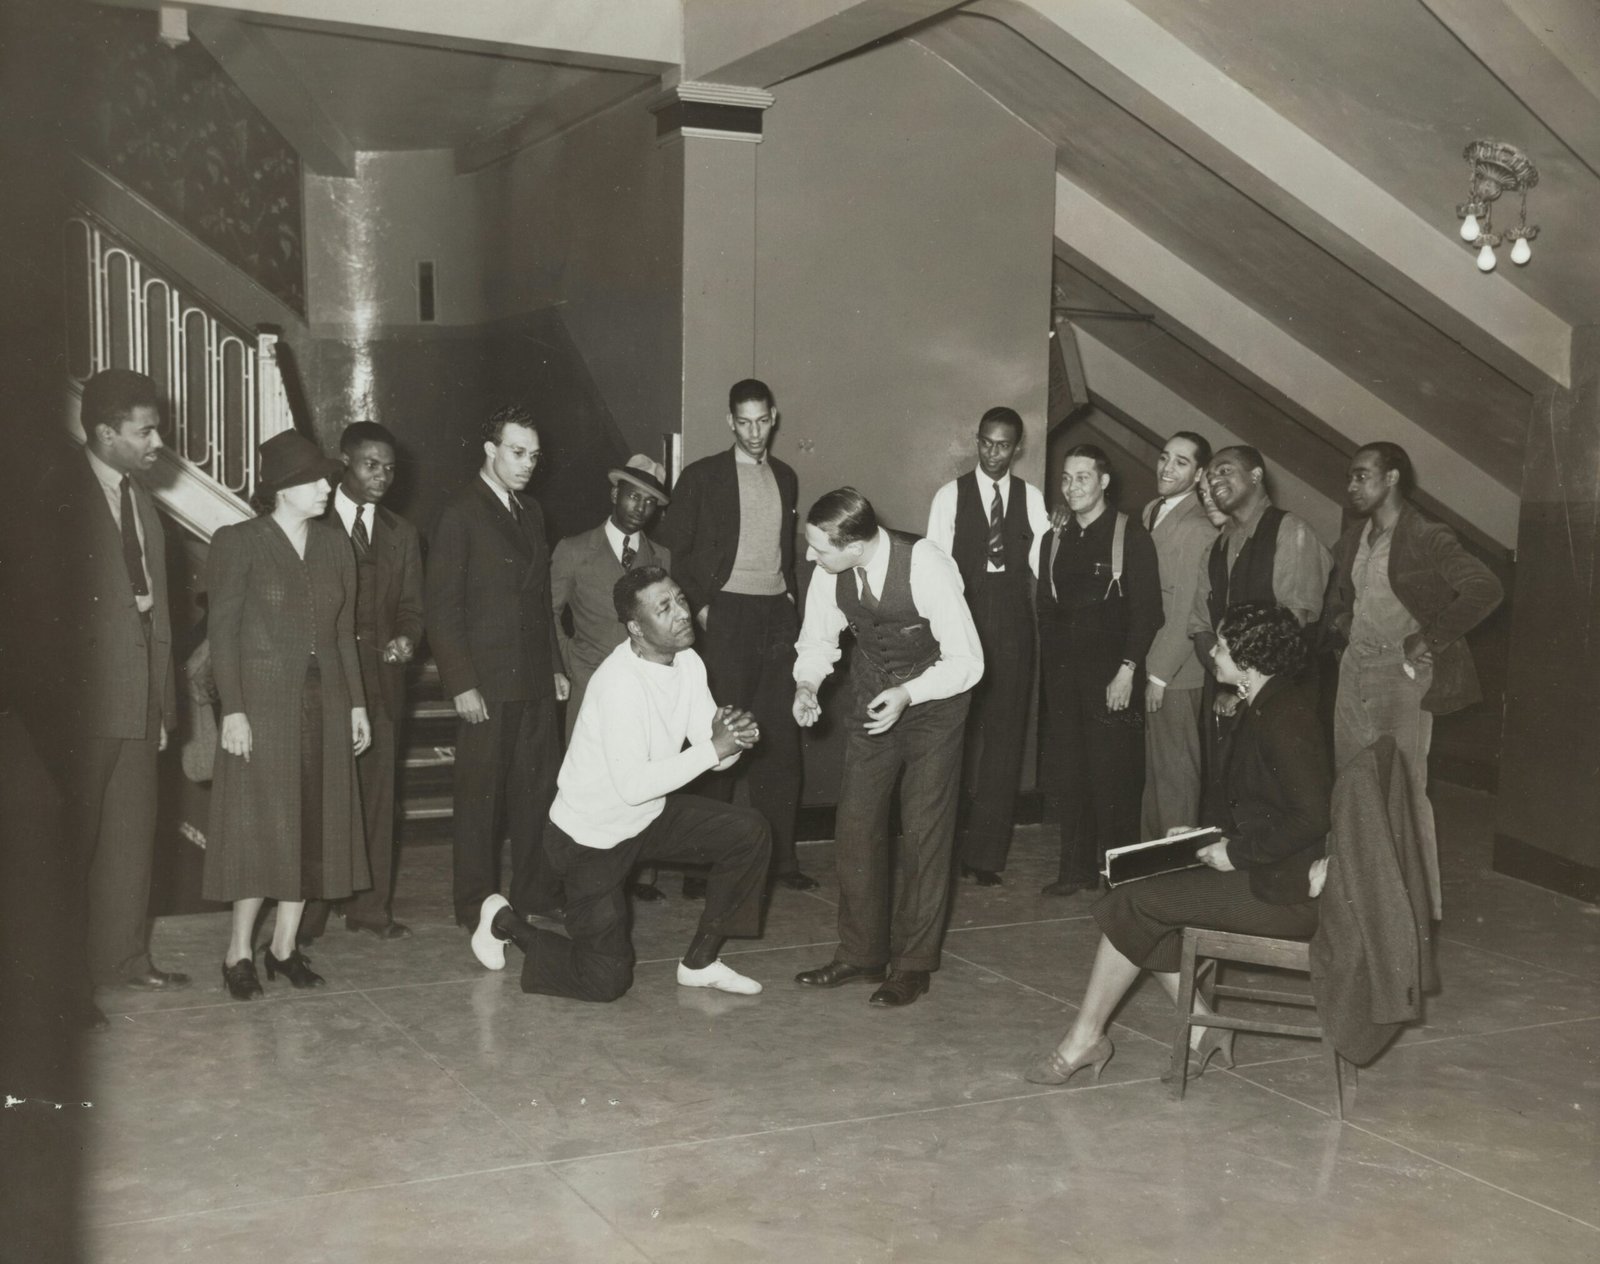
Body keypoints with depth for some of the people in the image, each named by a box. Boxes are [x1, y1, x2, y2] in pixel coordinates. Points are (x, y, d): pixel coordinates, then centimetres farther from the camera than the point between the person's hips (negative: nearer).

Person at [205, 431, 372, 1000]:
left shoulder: (334, 544, 10)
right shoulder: (237, 543, -6)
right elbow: (222, 632, -8)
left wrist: (356, 703, 8)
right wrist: (232, 710, -15)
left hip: (324, 703, 5)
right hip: (263, 702, -5)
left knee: (315, 824, 6)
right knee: (260, 825, -3)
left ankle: (285, 944, 17)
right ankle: (240, 951, 8)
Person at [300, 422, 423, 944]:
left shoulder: (401, 534, 16)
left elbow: (410, 606, 13)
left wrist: (406, 638, -8)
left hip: (380, 680, 4)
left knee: (377, 793, 5)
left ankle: (370, 905, 14)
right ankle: (306, 913, 5)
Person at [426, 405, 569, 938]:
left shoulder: (531, 513, 15)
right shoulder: (460, 515, -6)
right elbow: (441, 608, -9)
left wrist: (555, 667, 14)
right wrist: (461, 684, -14)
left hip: (535, 681, 6)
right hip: (486, 684, -6)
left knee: (539, 791, 8)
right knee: (480, 795, 2)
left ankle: (535, 899, 18)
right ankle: (476, 907, 12)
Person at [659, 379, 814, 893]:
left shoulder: (785, 478, 15)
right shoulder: (702, 476, 1)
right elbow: (673, 547, 0)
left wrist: (790, 595, 10)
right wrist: (699, 605, -8)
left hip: (777, 614, 5)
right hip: (726, 614, -4)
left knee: (781, 738, 5)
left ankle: (780, 856, 12)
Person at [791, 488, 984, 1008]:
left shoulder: (928, 568, -31)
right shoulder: (830, 571, -17)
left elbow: (967, 661, -24)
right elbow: (818, 638, 2)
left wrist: (909, 693, -37)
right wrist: (807, 682, -17)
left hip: (933, 698, -5)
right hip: (873, 698, 5)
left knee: (923, 831, -4)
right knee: (855, 824, 6)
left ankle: (913, 965, 9)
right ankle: (860, 954, 19)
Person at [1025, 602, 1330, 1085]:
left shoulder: (1284, 718, -19)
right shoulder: (1262, 707, 12)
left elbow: (1310, 818, -24)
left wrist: (1236, 852, -16)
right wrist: (1211, 833, 5)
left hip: (1285, 890, -10)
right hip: (1258, 868, 10)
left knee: (1129, 906, -10)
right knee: (1139, 900, 6)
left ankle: (1084, 1038, 4)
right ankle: (1201, 1029, 6)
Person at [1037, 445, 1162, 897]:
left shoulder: (1132, 537, -3)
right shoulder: (1055, 541, 13)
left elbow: (1146, 610, -7)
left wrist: (1127, 672, -13)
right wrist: (1050, 666, 8)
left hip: (1112, 677, -5)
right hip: (1064, 677, 5)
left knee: (1113, 776, -3)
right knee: (1068, 775, 7)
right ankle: (1076, 868, 18)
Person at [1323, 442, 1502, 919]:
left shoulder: (1426, 539, -12)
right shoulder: (1353, 538, 11)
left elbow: (1486, 589, -21)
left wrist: (1430, 638, -19)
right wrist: (1341, 627, 9)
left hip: (1401, 672, -7)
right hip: (1354, 670, 7)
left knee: (1406, 791, -4)